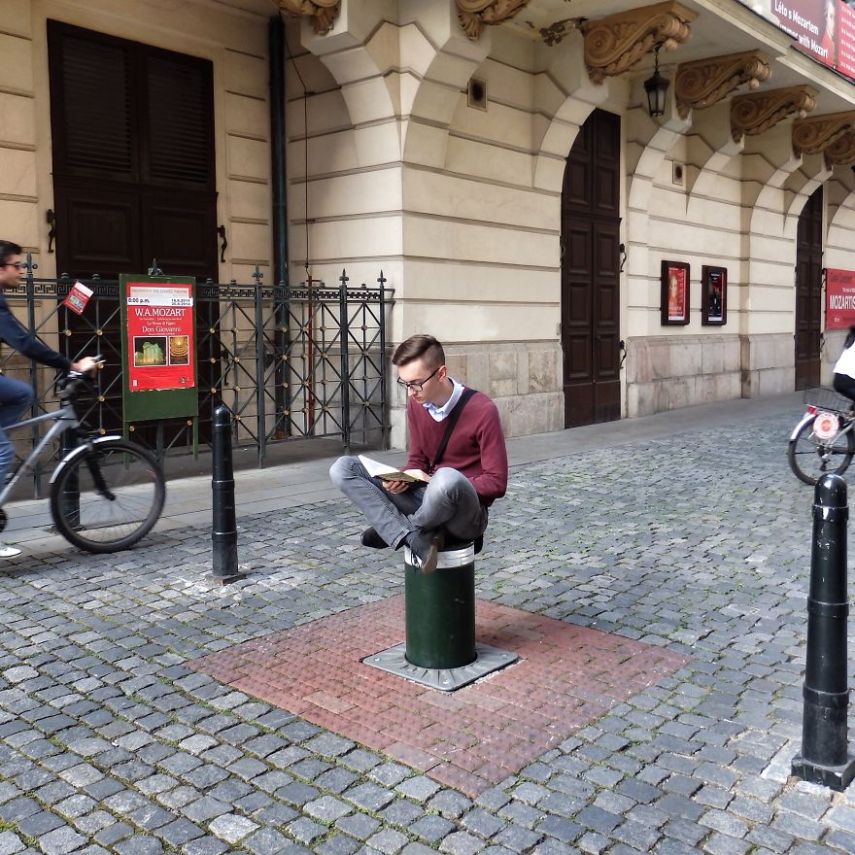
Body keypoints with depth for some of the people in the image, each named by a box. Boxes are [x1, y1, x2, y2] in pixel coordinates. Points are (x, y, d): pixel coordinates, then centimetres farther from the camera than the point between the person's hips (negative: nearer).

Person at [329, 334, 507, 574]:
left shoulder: (482, 411, -18)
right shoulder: (416, 404, 1)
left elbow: (496, 483, -15)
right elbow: (417, 460, 11)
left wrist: (443, 485, -23)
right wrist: (403, 479, -12)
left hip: (467, 514, -6)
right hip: (425, 499, 6)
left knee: (447, 478, -42)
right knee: (342, 469, -9)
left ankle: (392, 531, -11)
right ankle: (417, 540, -24)